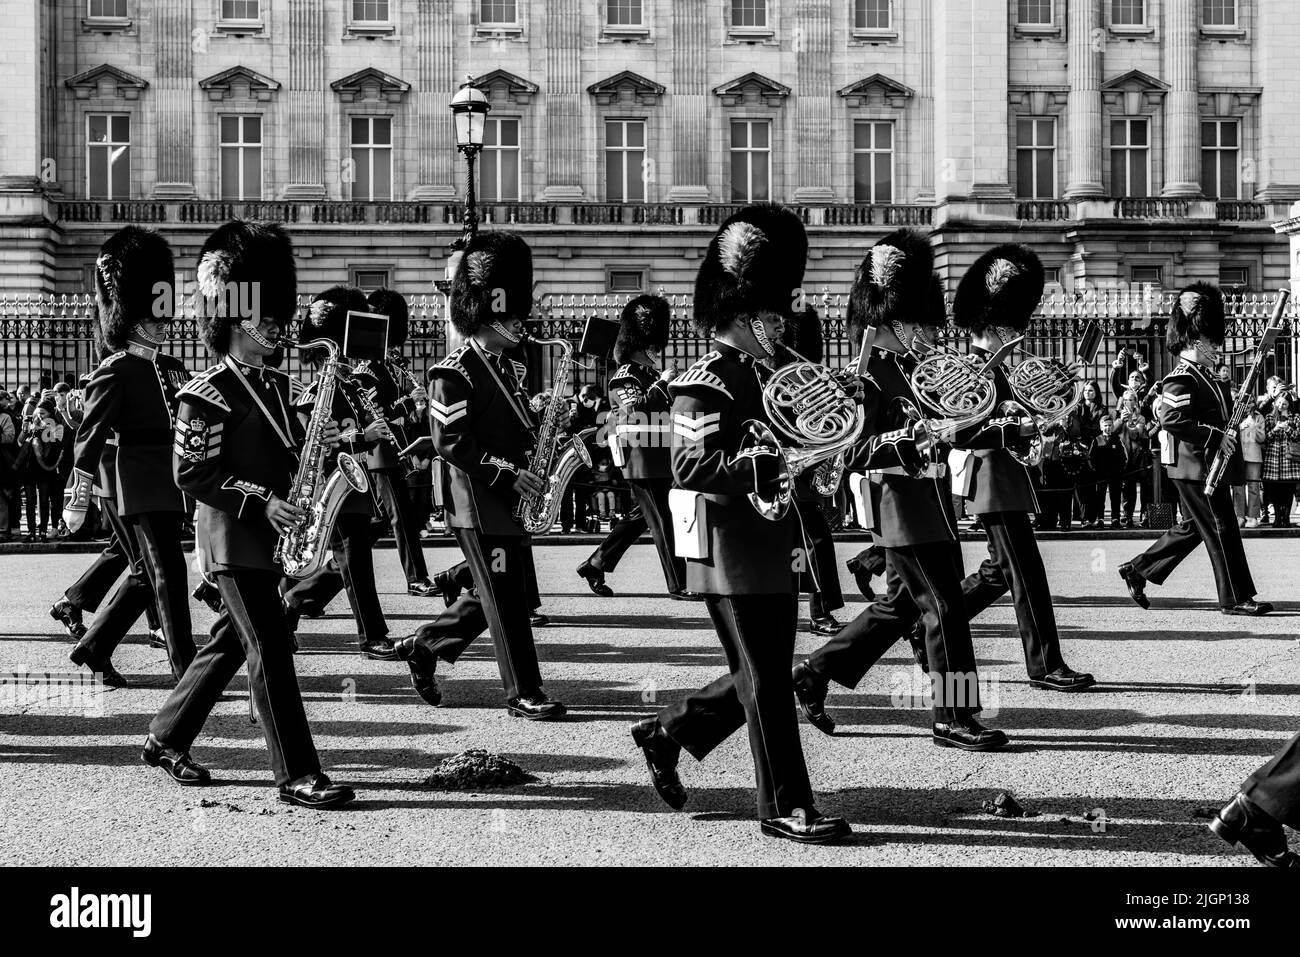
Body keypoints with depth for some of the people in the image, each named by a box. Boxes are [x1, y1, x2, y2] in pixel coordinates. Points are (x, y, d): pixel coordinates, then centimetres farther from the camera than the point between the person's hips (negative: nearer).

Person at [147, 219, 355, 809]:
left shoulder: (277, 386, 14)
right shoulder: (206, 394, -11)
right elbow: (191, 474, -14)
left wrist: (315, 444, -1)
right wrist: (260, 500, -21)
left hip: (268, 537, 9)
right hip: (233, 539, -9)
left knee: (231, 643, 15)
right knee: (270, 650, -10)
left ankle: (166, 740, 30)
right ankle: (297, 776, -9)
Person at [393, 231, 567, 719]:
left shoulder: (508, 369, 15)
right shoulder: (455, 371, -13)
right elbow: (450, 442, -19)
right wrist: (508, 474, -22)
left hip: (507, 499, 9)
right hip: (477, 501, -9)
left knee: (504, 592, 14)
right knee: (505, 597, -5)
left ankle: (422, 646, 28)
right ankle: (523, 693, 2)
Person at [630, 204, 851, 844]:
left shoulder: (772, 375, 15)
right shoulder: (706, 384, -12)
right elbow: (690, 466, -22)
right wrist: (775, 462, -29)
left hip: (775, 553, 9)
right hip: (733, 555, -9)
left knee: (764, 676, 15)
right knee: (766, 682, -3)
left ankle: (666, 732, 32)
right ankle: (786, 808, 5)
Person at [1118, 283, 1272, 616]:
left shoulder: (1207, 376, 16)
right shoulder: (1181, 378, -14)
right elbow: (1171, 419, -26)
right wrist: (1216, 437, -24)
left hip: (1209, 466, 10)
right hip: (1197, 467, -10)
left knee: (1193, 527, 16)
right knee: (1221, 529, -5)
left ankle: (1137, 570, 22)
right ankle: (1236, 598, 1)